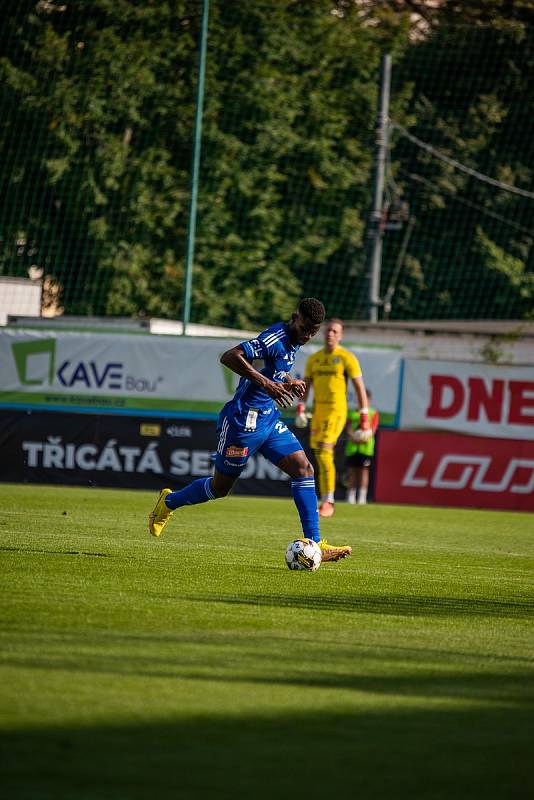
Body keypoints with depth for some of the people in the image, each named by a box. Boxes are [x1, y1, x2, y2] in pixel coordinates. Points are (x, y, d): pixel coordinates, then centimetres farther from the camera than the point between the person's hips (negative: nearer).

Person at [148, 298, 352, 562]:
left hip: (269, 419, 8)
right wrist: (266, 383, -36)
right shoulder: (276, 338, -21)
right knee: (221, 486, 7)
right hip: (243, 421, -8)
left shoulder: (292, 342, 9)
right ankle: (169, 502, 34)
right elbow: (229, 357, -31)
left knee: (303, 469, -7)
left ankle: (314, 544, -9)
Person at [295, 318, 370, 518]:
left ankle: (328, 501, -17)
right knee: (320, 456, 6)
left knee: (324, 452, -19)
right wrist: (300, 409, 0)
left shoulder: (346, 358, -3)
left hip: (336, 411, -6)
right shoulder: (314, 358, 13)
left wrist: (364, 418, -7)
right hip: (318, 410, 6)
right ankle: (324, 501, 13)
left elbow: (360, 388, -3)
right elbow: (305, 386, 15)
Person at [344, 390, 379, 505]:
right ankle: (351, 497, 5)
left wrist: (365, 438, -19)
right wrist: (353, 437, -16)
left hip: (366, 447, -2)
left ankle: (362, 496, -7)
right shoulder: (352, 413, 15)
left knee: (364, 470, -6)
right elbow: (348, 428, 5)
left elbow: (372, 429, 0)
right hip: (352, 447, 2)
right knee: (351, 470, 1)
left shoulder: (373, 413, 10)